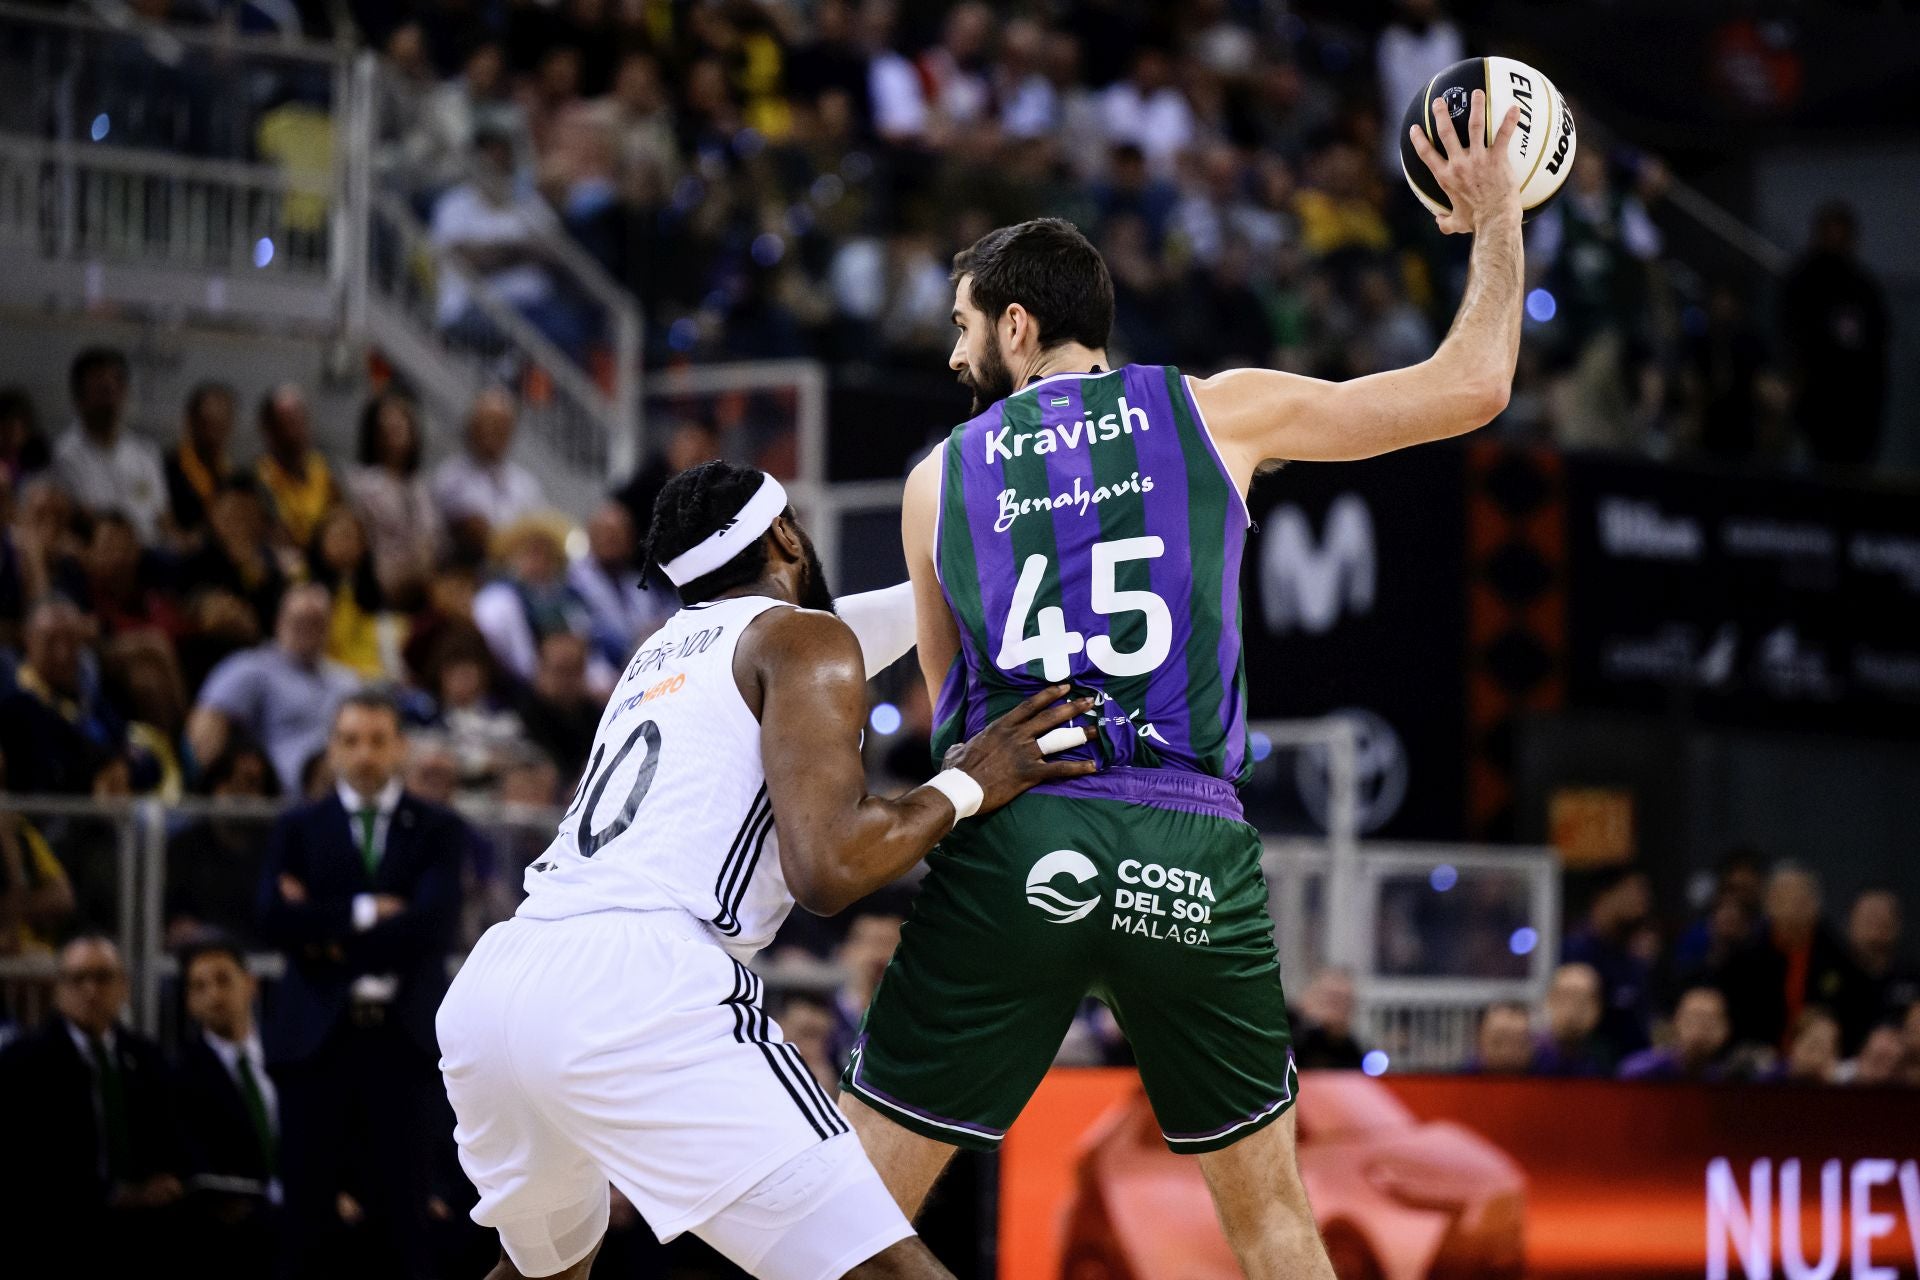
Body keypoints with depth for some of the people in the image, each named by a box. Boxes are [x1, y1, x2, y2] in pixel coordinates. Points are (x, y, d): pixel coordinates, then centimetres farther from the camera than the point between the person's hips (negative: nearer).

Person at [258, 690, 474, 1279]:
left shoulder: (440, 829, 8)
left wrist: (330, 935, -7)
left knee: (402, 1207, -4)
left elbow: (434, 922, -9)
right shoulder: (297, 828, 11)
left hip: (404, 1036, -1)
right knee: (309, 1209, 0)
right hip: (317, 1035, 1)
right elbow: (275, 920, -5)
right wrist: (365, 913, -9)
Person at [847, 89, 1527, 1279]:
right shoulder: (1217, 412, 10)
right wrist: (1495, 222, 25)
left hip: (1012, 846, 0)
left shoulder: (941, 475, 14)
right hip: (1191, 847, 0)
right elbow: (1472, 386, 12)